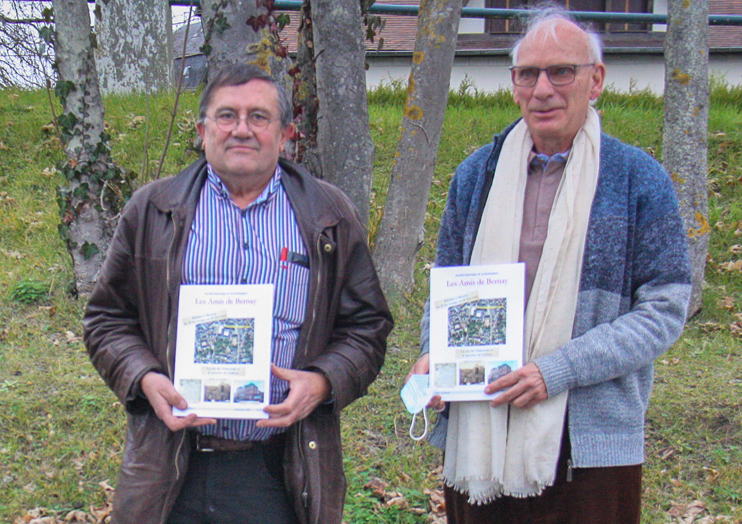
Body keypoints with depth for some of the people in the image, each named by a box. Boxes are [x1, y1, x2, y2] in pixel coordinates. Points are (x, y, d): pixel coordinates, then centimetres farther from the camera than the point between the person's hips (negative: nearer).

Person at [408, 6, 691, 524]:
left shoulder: (638, 179, -2)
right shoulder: (476, 175, 9)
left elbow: (665, 307, -6)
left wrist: (559, 370, -16)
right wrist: (434, 355, -3)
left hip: (588, 443, -3)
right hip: (478, 436, 3)